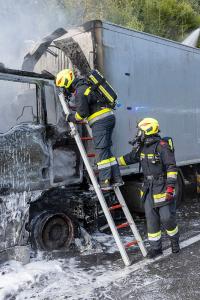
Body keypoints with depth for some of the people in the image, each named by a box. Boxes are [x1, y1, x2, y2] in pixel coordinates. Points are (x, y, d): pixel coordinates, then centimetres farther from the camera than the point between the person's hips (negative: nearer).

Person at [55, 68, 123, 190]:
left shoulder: (80, 91, -11)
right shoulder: (86, 84, 19)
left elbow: (82, 113, -13)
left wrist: (71, 118, 4)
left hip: (100, 121, -9)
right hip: (109, 117, 9)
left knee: (101, 151, -7)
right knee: (106, 150, 11)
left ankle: (105, 182, -7)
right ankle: (116, 179, 11)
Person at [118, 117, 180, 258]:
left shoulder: (162, 146, -15)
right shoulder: (142, 148, 8)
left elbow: (172, 167, -17)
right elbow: (129, 158, 22)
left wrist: (171, 186, -22)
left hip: (163, 188, -7)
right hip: (148, 188, 7)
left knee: (167, 217, -1)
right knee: (151, 220, 8)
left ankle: (175, 241, 27)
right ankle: (156, 247, 20)